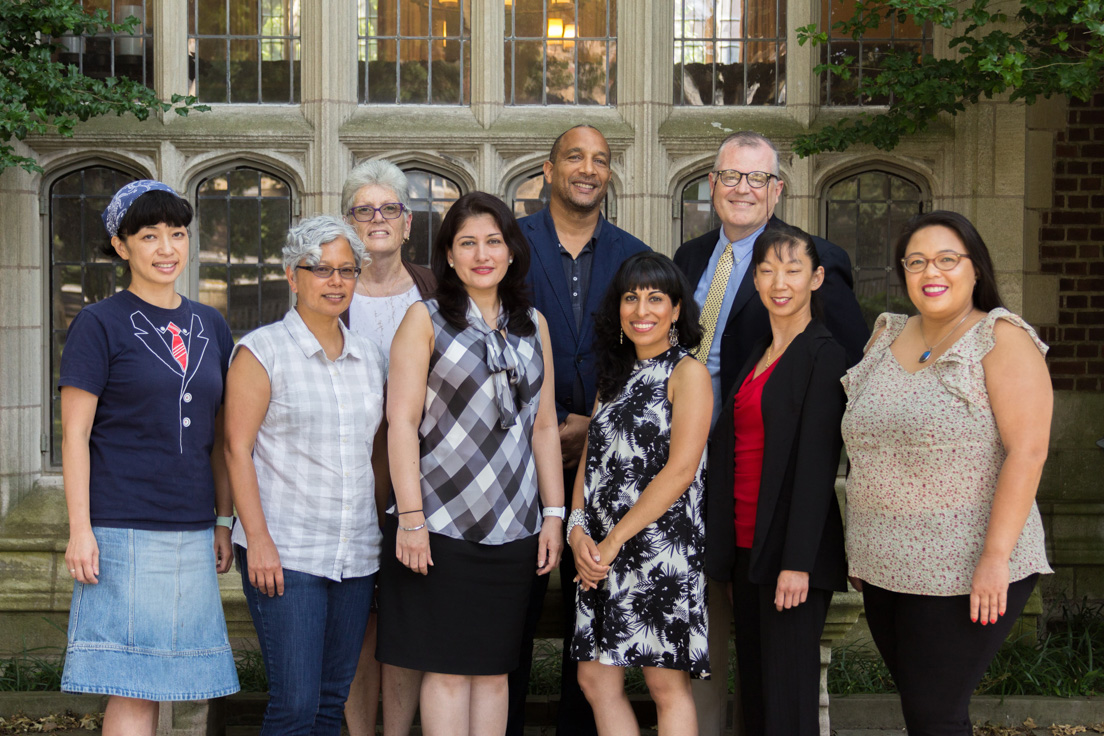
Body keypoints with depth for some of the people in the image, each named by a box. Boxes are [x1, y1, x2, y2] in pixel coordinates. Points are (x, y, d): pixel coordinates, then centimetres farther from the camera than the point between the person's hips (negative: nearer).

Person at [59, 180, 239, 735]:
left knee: (159, 682, 8)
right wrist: (80, 530, -11)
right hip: (122, 529, -5)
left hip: (192, 532, 5)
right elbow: (74, 434, -5)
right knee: (131, 691, -5)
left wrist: (223, 520, 15)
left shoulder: (210, 326, 13)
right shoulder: (100, 325, -3)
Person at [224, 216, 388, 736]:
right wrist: (258, 539, -14)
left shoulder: (371, 359, 13)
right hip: (284, 555, -5)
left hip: (357, 556, 5)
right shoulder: (261, 351, -3)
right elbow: (237, 448, -7)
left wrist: (384, 529, 14)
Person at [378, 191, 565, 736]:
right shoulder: (425, 319, 1)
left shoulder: (533, 325, 14)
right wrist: (410, 517, -12)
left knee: (494, 668, 7)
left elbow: (544, 426, 15)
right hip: (440, 522, -4)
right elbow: (401, 422, -5)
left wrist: (553, 514, 9)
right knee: (447, 669, -3)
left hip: (513, 526, 4)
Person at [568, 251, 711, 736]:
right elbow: (590, 463, 17)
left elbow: (681, 470, -14)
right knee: (596, 680, 7)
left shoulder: (687, 373, -4)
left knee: (667, 686, -3)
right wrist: (578, 529, -2)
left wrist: (614, 541, -13)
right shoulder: (615, 377, 19)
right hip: (600, 554, 8)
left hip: (660, 547, -8)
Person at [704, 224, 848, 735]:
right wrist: (726, 551, 14)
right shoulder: (758, 354, 16)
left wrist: (798, 562, -19)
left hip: (790, 552, -8)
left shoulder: (824, 354, -9)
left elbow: (817, 462, -15)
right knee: (753, 689, 12)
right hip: (746, 546, 8)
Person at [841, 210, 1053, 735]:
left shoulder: (1002, 339, -8)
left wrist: (996, 557, -22)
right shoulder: (887, 337, 12)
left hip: (965, 573, -6)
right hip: (887, 567, 6)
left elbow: (1028, 450, -16)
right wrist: (860, 541, 14)